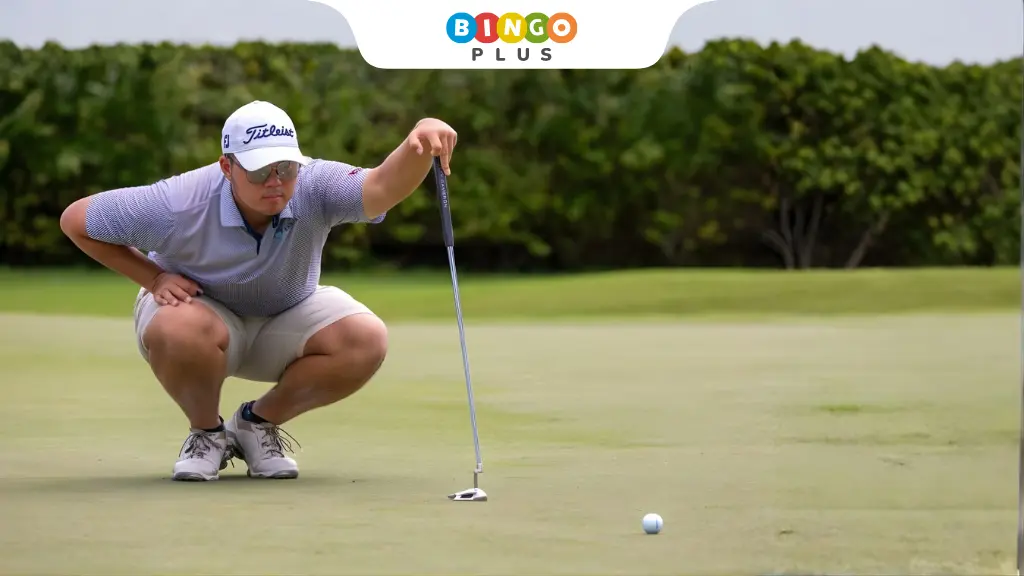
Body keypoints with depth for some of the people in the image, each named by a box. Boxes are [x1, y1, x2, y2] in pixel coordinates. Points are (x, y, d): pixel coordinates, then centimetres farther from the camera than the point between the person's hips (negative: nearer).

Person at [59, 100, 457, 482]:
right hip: (199, 306, -2)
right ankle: (207, 432, -6)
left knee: (366, 340, -24)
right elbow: (76, 220, -17)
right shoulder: (180, 205, -29)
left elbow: (382, 187, -49)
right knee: (178, 329, -39)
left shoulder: (313, 186, -27)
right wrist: (153, 278, -19)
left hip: (286, 320, 3)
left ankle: (258, 422, 0)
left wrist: (418, 147, -71)